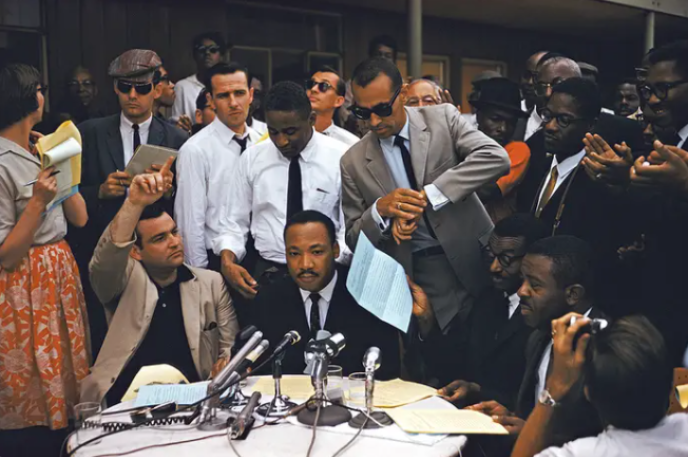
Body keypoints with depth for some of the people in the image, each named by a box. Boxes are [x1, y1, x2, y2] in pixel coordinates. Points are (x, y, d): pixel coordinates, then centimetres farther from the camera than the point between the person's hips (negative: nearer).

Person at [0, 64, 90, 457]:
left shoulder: (40, 153, 7)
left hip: (60, 277, 8)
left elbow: (80, 218, 5)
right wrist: (38, 201, -26)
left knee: (63, 386, 17)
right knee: (32, 408, 4)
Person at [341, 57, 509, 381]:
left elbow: (496, 158, -16)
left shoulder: (442, 118, 0)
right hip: (420, 279, 0)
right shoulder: (353, 163, 3)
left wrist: (428, 196, -21)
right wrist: (380, 210, -16)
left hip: (475, 259, 0)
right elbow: (353, 240, 6)